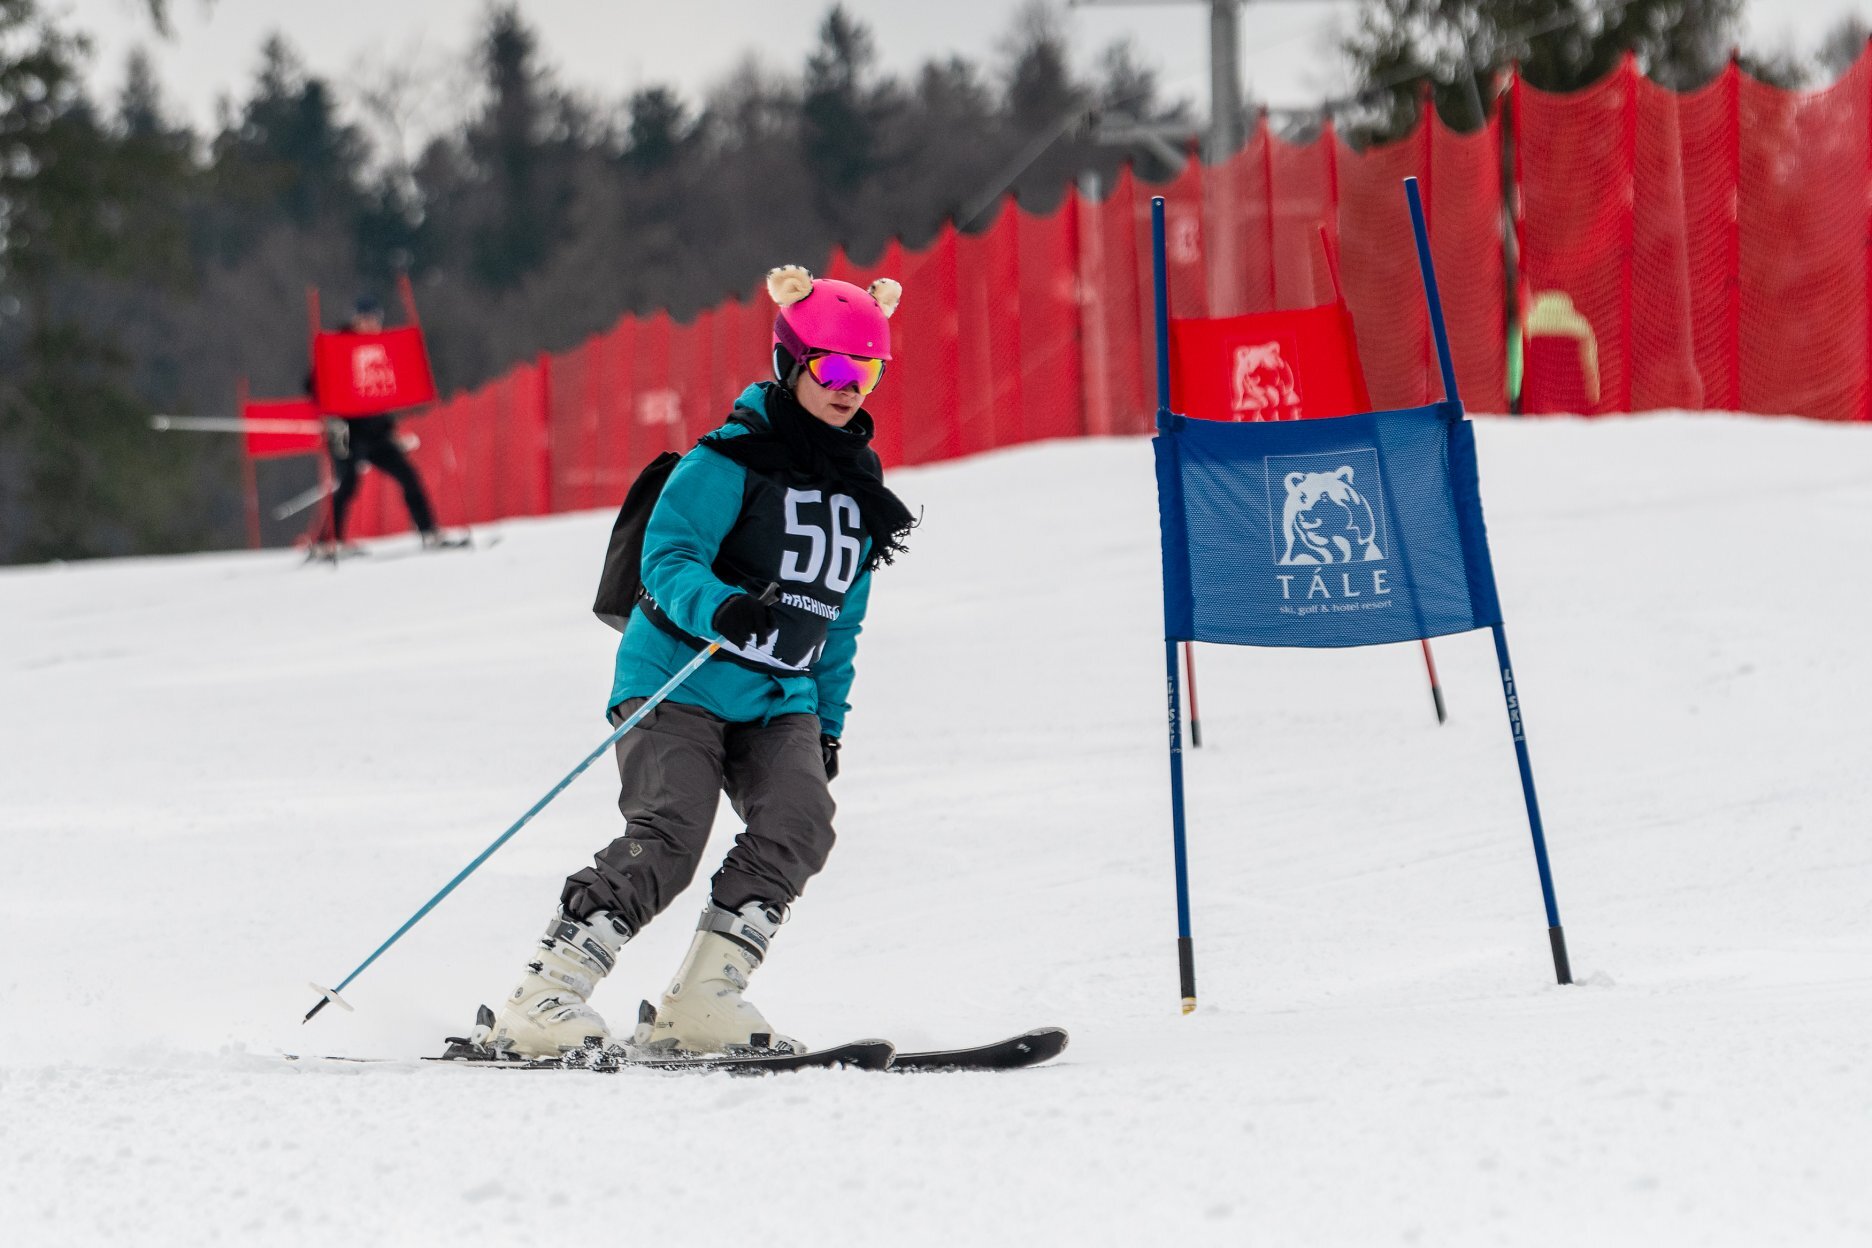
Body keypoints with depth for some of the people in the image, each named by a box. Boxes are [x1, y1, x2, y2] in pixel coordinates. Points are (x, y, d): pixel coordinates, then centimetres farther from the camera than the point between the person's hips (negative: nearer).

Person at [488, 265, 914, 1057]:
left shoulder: (859, 487, 14)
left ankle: (699, 1002, -16)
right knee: (666, 838, -21)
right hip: (681, 684, -6)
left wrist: (828, 722, 22)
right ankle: (545, 999, -16)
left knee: (798, 824, -19)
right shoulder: (732, 461, -9)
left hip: (780, 699, 6)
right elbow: (668, 557, -17)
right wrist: (721, 611, -36)